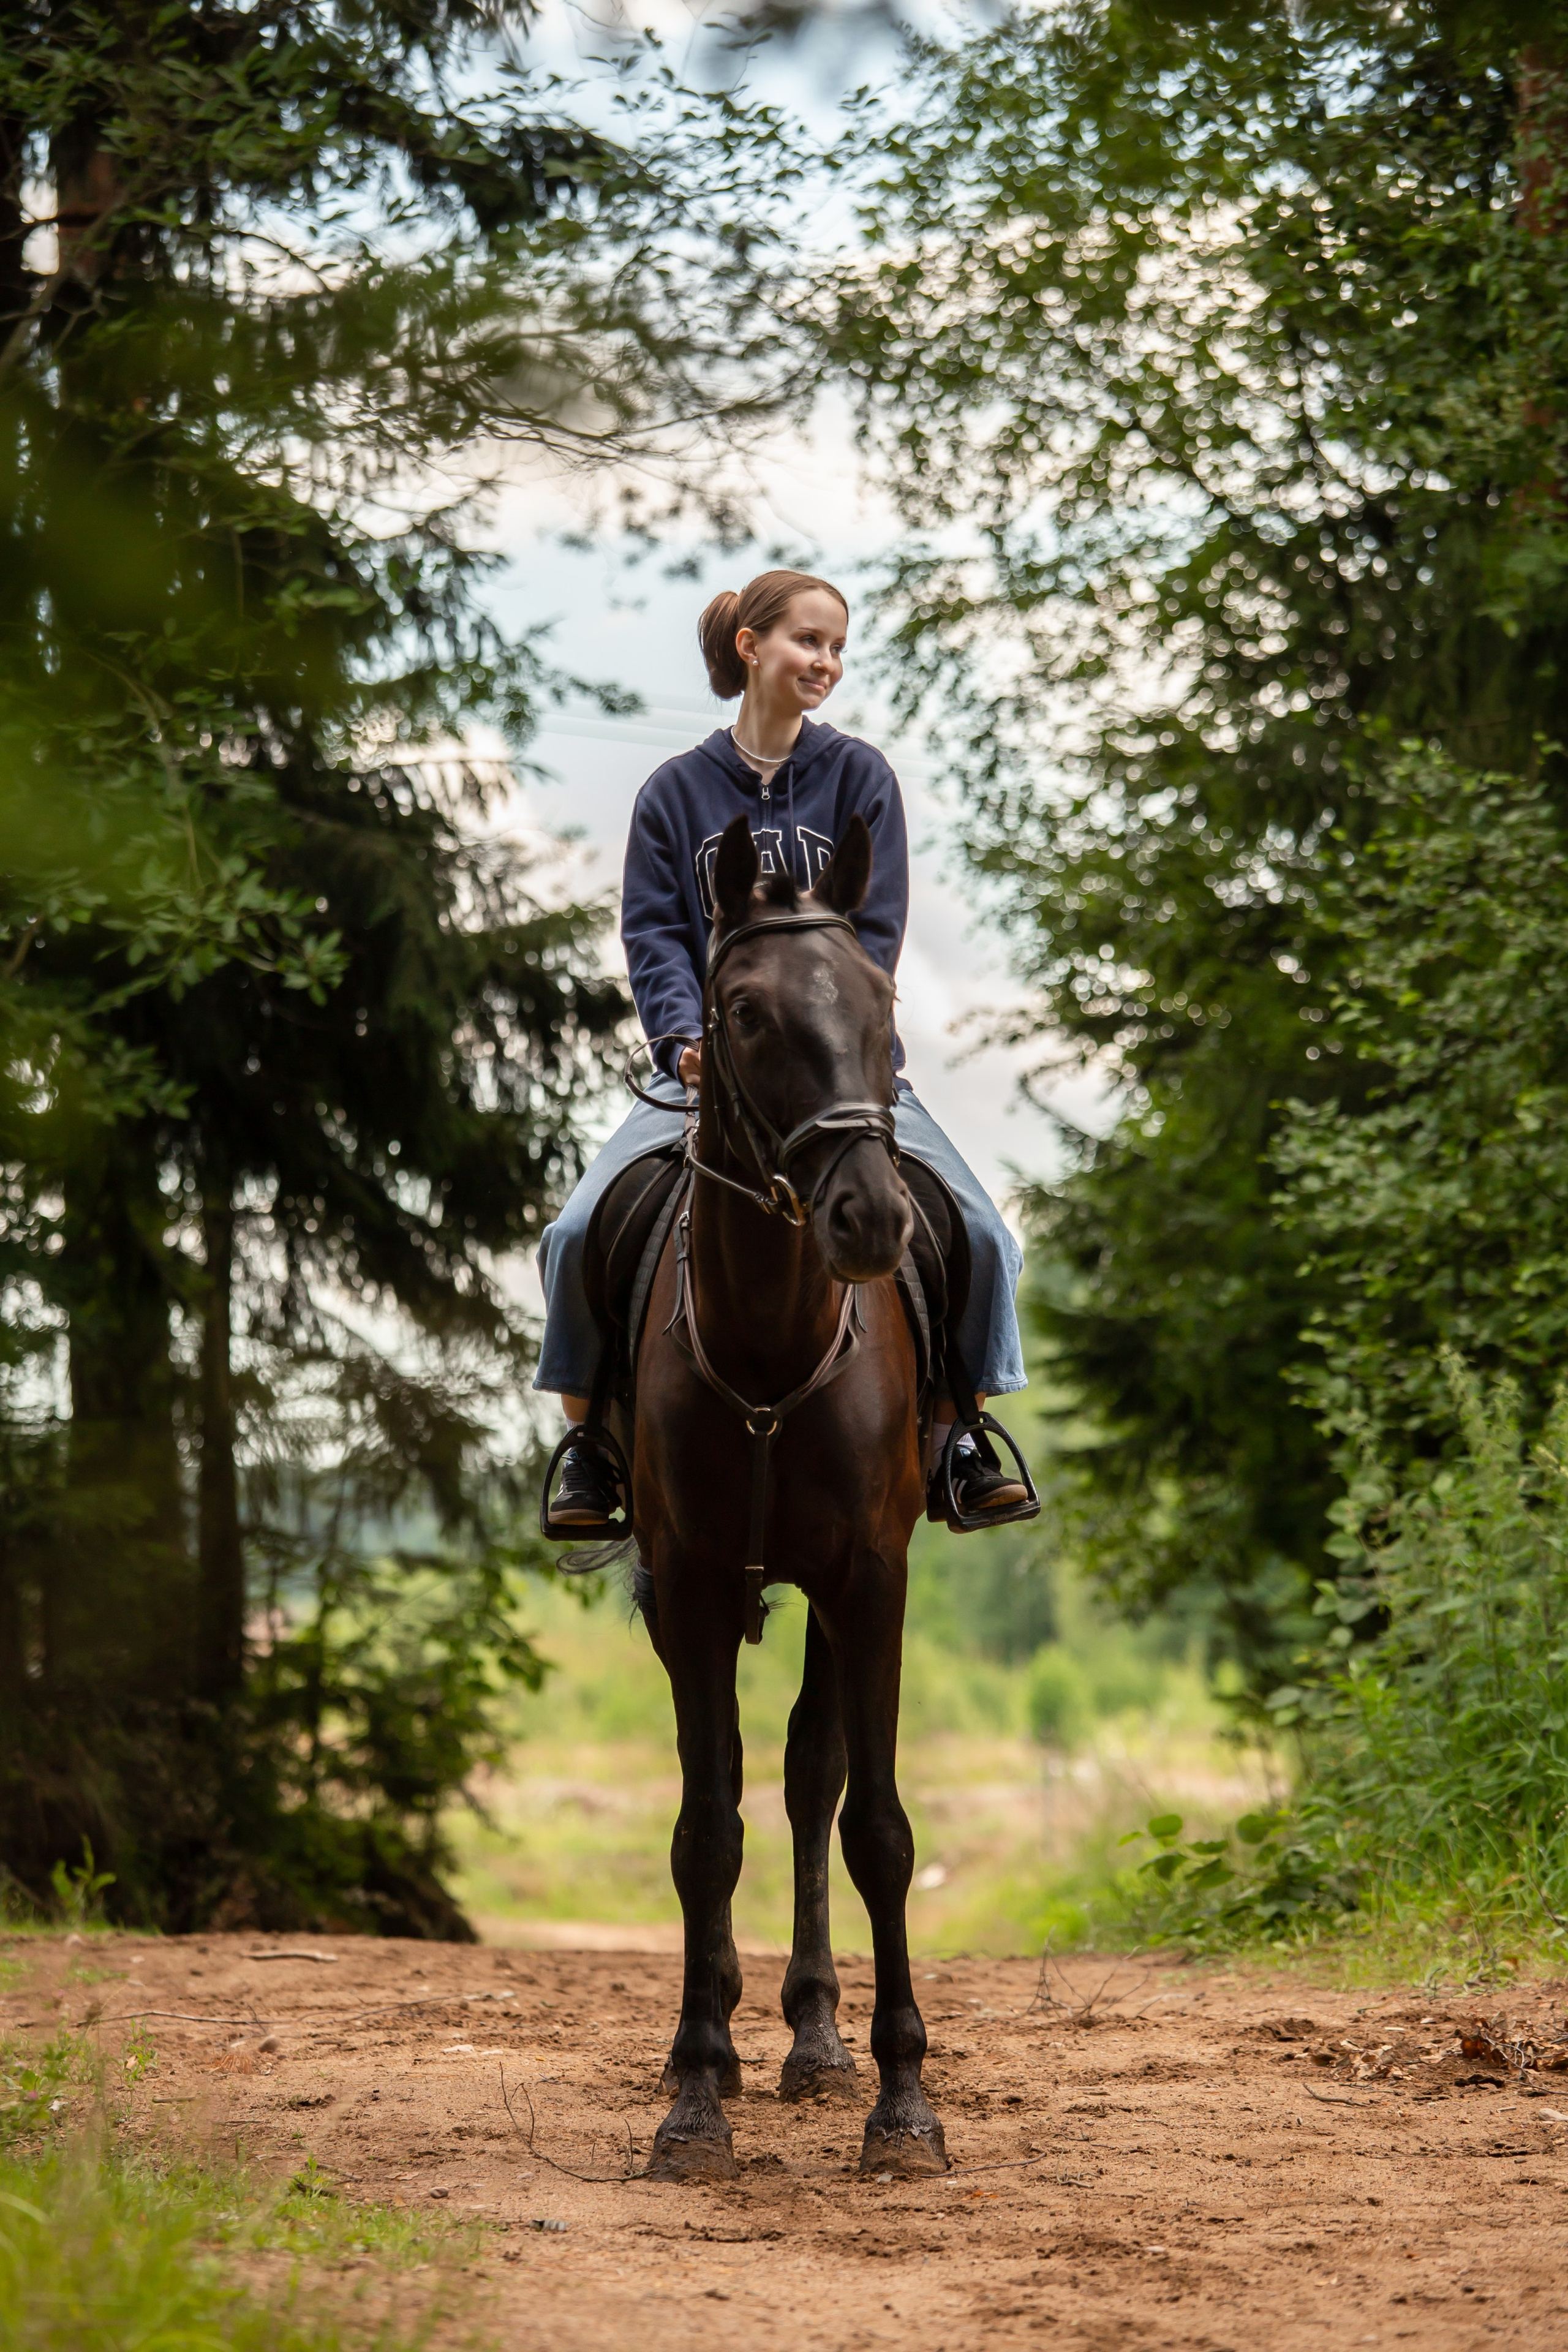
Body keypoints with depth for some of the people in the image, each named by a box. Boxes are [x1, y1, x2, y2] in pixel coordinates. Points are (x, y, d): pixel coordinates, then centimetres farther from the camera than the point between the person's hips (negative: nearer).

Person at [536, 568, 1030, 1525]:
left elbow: (876, 934, -3)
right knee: (581, 1233, -21)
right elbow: (654, 935, 0)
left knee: (977, 1235, -20)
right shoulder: (676, 791, 7)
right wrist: (689, 1034, -19)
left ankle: (957, 1432, 1)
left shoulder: (859, 777, 5)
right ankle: (589, 1440, -2)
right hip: (706, 1071, 0)